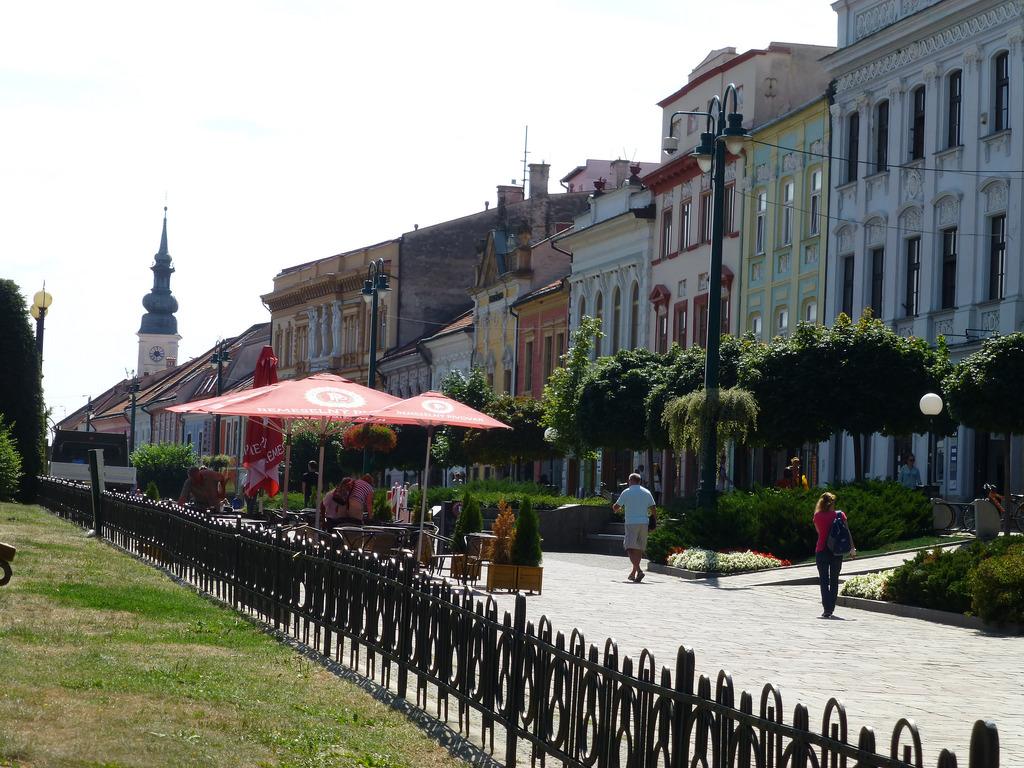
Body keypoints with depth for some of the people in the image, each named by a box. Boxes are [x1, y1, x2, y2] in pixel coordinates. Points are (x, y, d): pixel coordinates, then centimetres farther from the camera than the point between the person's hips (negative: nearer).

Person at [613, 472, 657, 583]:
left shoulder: (626, 493, -1)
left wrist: (615, 506, 27)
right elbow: (653, 508, 5)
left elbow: (616, 507, 5)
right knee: (639, 549, 14)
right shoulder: (646, 492, 8)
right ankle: (633, 573, 21)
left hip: (631, 523, -4)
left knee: (630, 549, -9)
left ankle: (639, 571, -28)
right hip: (644, 523, 4)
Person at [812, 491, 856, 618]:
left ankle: (827, 609, -17)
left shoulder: (818, 516, -1)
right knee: (834, 580, 14)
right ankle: (831, 609, 20)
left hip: (821, 551, -1)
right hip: (837, 551, 1)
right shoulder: (839, 514, 0)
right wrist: (852, 547, -6)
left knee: (824, 581, -2)